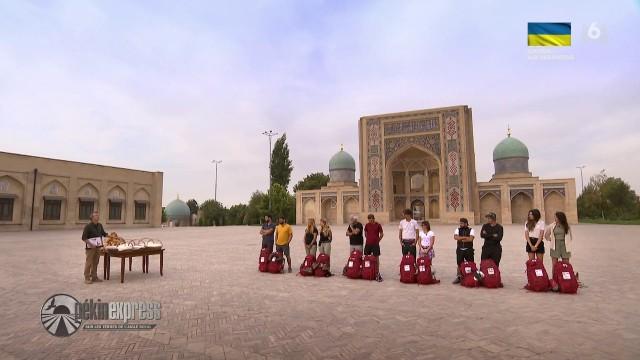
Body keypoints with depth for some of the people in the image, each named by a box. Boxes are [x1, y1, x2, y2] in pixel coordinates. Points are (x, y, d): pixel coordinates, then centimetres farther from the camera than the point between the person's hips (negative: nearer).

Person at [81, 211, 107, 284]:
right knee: (89, 263, 0)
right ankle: (87, 278, 9)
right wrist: (91, 244, -21)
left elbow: (104, 233, 21)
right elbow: (84, 238, -13)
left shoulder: (100, 225, 7)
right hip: (90, 247, -6)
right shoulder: (88, 226, -11)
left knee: (95, 263, 10)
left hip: (98, 247, 6)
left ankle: (94, 277, 18)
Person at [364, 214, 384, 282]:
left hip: (375, 244, -3)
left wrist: (378, 240, 1)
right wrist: (368, 239, 11)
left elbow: (381, 234, 3)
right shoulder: (367, 225, 4)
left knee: (376, 257, 1)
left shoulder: (378, 225, -4)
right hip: (368, 244, 3)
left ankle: (378, 273, 7)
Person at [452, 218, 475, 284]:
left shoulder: (471, 230, -2)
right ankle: (458, 277, 17)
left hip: (469, 249, -2)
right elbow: (455, 237, -12)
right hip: (460, 249, 2)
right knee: (459, 264, 8)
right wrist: (465, 237, -15)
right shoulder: (458, 230, 5)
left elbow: (471, 239, -18)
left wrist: (461, 239, -12)